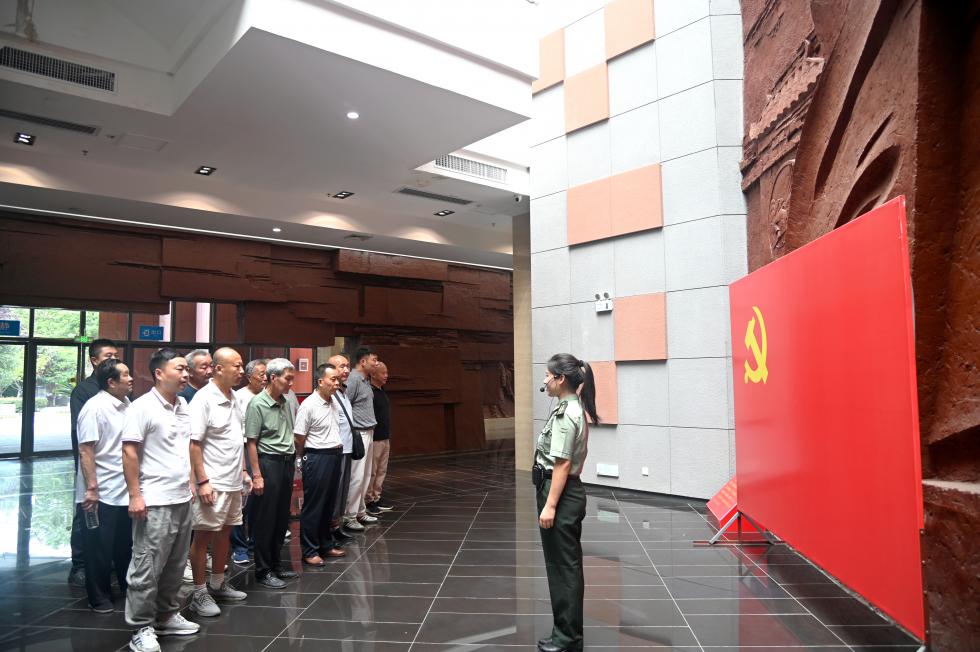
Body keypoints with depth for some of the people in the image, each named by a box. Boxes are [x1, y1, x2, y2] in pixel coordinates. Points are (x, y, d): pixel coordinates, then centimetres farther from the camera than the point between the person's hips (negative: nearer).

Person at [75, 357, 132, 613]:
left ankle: (129, 587, 31)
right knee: (100, 547, 7)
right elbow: (85, 451, -18)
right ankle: (99, 597, 21)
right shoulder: (95, 408, -16)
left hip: (125, 491, 7)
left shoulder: (126, 404, 6)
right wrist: (91, 488, -21)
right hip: (102, 493, -7)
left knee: (126, 544, 17)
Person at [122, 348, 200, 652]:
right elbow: (129, 453, -14)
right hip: (155, 502, -7)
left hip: (183, 498, 7)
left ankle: (167, 615, 30)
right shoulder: (142, 407, -12)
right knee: (147, 568, 1)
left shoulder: (182, 404, 10)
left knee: (174, 565, 16)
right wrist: (135, 495, -16)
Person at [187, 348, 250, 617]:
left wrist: (243, 470, 15)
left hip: (233, 481, 8)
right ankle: (199, 594, 13)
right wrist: (202, 481, -19)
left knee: (224, 531, 16)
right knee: (203, 535, 2)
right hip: (212, 483, -8)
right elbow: (193, 443, -17)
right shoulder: (204, 399, -15)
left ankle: (218, 584, 30)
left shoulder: (234, 398, 9)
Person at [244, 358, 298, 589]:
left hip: (287, 462, 7)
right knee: (265, 520, 3)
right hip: (268, 463, -7)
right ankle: (263, 570, 14)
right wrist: (256, 475, -14)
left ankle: (276, 564, 28)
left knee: (282, 517, 14)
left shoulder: (286, 402, 7)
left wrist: (293, 458, 13)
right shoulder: (258, 404, -13)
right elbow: (251, 442, -12)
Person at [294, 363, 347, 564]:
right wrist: (303, 460, 1)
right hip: (317, 458, -7)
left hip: (335, 456, 7)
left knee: (329, 504, 16)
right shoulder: (309, 406, -15)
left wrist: (338, 447, 11)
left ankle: (326, 545, 28)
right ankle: (309, 551, 13)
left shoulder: (333, 402, 8)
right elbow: (299, 438, -10)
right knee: (313, 506, 2)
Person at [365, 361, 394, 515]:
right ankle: (368, 501, 8)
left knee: (382, 471, 13)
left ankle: (376, 498, 21)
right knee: (371, 472, -1)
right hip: (374, 439, -9)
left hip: (385, 439, 9)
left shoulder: (382, 392, 14)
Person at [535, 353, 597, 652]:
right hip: (570, 491, 10)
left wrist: (549, 505, -20)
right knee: (567, 564, 18)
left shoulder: (565, 414, -20)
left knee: (562, 566, 2)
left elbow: (562, 463, -22)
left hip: (561, 493, -10)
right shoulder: (576, 409, 10)